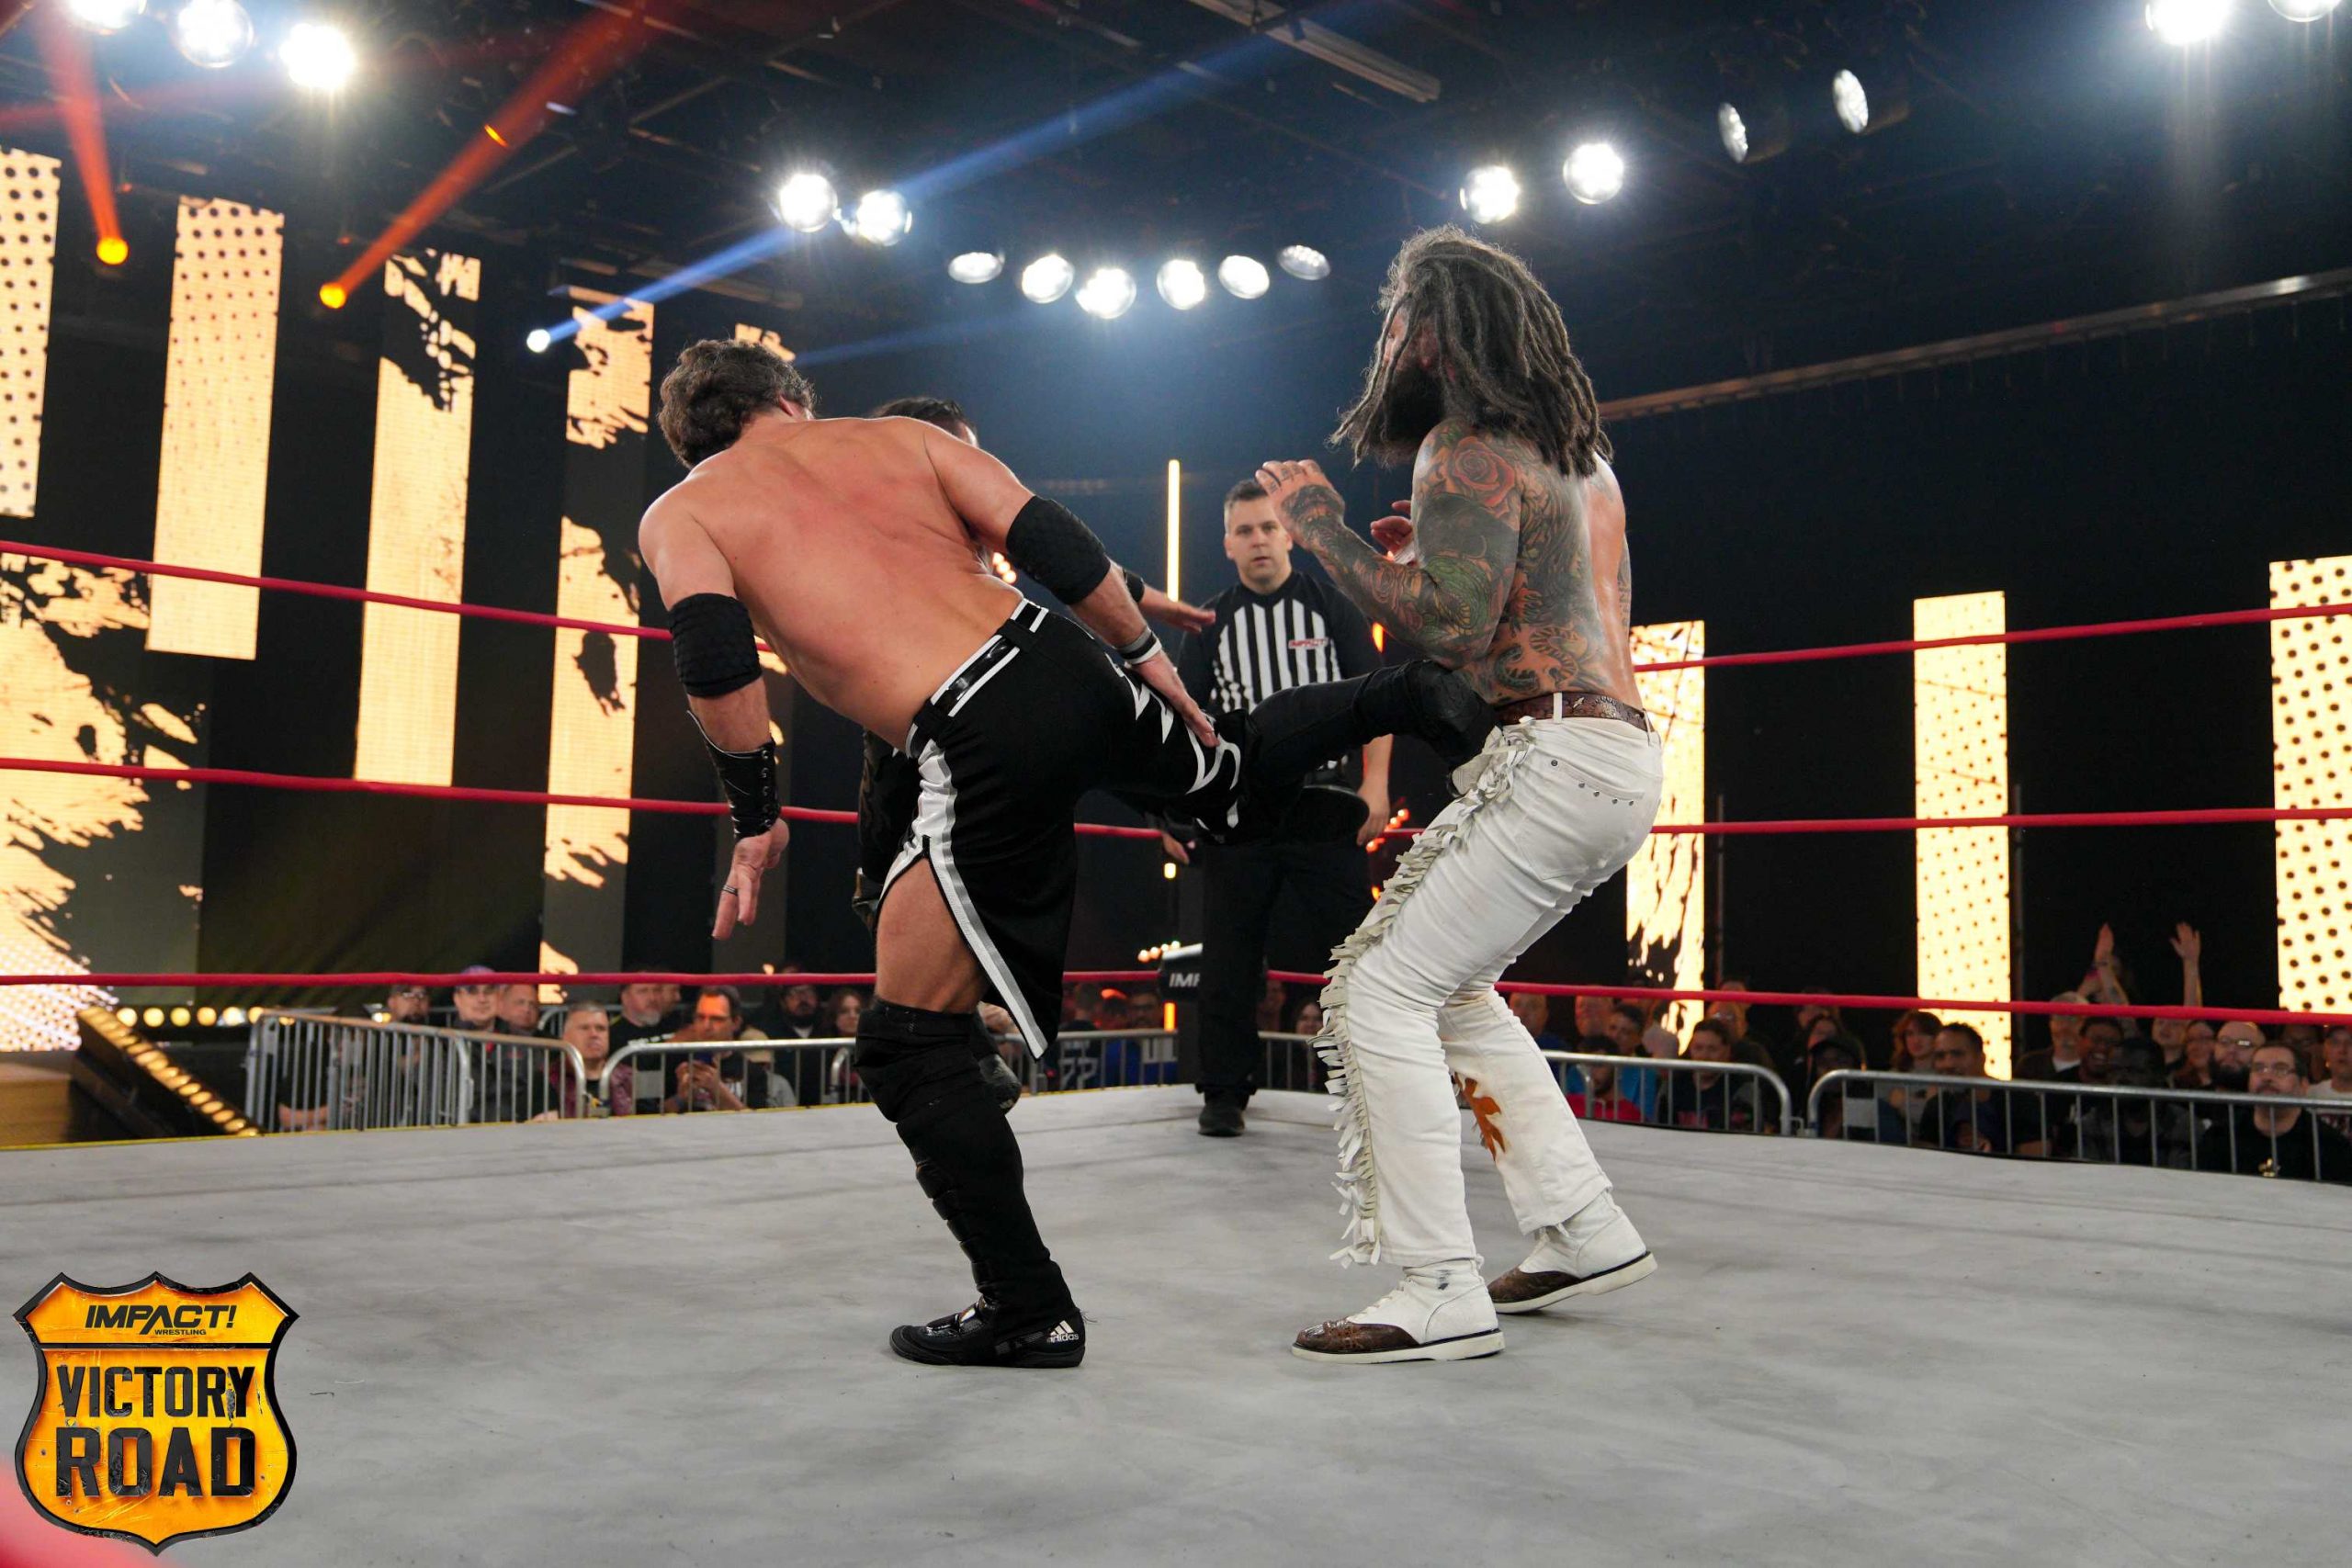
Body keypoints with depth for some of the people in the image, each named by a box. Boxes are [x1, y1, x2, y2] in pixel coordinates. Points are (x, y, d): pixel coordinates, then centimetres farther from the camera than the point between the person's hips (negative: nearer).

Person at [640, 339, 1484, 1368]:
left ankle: (1029, 1310, 14)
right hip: (1067, 668, 5)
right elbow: (1050, 540, 9)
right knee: (1238, 788, 37)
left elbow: (714, 652, -9)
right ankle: (1404, 697, 18)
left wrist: (755, 817, 0)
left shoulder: (677, 517, 11)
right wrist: (1144, 654, 19)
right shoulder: (897, 435, 19)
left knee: (912, 1047, 11)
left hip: (981, 748, -5)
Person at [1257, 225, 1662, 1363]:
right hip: (1618, 757, 10)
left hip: (1555, 756, -10)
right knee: (1447, 986, 21)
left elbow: (1455, 629, -20)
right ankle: (1583, 1229, 20)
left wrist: (1322, 528, -11)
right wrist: (1423, 559, 22)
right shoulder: (1578, 448, 22)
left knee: (1379, 993, -9)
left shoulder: (1469, 447, -8)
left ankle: (1440, 1293, -10)